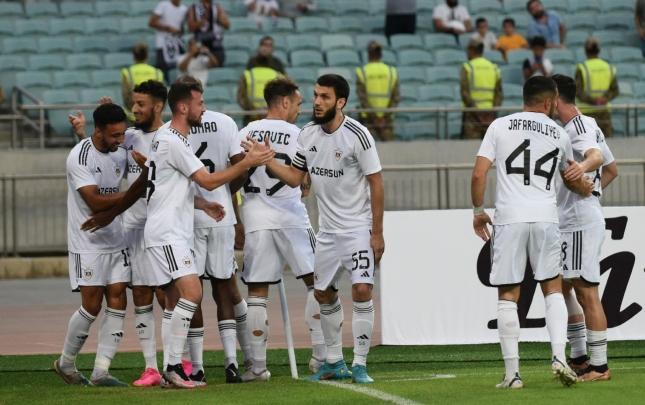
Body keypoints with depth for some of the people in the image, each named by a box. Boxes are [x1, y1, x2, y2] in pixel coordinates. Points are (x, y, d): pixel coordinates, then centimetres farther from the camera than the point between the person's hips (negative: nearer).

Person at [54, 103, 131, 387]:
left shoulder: (120, 154, 4)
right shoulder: (80, 157, -16)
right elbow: (95, 202, -21)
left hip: (115, 241, 6)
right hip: (88, 243, -6)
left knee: (117, 302, -3)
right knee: (91, 306, -5)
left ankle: (101, 372, -1)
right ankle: (66, 363, 15)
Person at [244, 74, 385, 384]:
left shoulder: (357, 135, -15)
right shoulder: (308, 134, 3)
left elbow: (376, 182, -12)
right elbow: (295, 177, 10)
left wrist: (377, 232, -13)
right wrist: (267, 161, -7)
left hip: (358, 227, -7)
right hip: (328, 228, 7)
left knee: (362, 289, -17)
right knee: (324, 294, 10)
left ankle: (360, 364, -9)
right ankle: (335, 363, 23)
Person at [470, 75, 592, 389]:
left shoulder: (500, 126, 5)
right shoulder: (560, 134, 12)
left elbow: (479, 174, -1)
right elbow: (573, 179, 29)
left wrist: (478, 211, 13)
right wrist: (586, 187, 51)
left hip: (509, 219, -1)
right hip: (545, 218, 1)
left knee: (507, 296, 4)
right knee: (553, 289, 15)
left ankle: (512, 372, 1)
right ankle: (559, 357, -1)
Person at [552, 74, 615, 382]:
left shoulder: (577, 128, -14)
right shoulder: (588, 125, 18)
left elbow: (597, 157, -35)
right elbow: (611, 166, 28)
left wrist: (582, 168, -55)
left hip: (581, 221, -11)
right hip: (568, 221, 11)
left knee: (586, 291, -10)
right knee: (560, 288, 15)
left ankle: (599, 366, -9)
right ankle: (579, 358, 20)